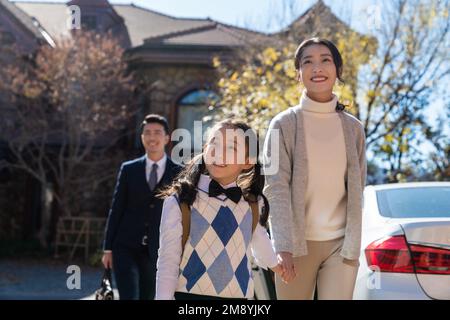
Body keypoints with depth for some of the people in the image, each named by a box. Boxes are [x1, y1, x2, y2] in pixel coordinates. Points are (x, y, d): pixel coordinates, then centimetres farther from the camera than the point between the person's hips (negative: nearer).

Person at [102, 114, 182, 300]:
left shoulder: (178, 173, 3)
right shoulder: (128, 169, 6)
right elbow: (116, 209, 6)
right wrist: (108, 248, 3)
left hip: (158, 251, 1)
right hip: (126, 247, 0)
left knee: (147, 297, 9)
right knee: (128, 297, -12)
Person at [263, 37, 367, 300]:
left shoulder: (353, 127, 9)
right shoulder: (284, 123, 0)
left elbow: (357, 190, 10)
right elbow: (276, 187, -8)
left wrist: (353, 244, 1)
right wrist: (284, 245, -19)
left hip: (341, 243, 2)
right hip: (298, 241, -2)